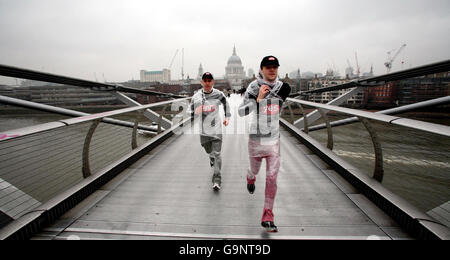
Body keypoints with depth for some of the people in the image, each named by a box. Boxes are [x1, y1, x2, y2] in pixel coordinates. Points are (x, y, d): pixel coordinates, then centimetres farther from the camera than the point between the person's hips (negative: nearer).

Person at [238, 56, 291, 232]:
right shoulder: (253, 87, -13)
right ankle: (250, 179, 60)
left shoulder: (281, 86, 0)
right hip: (256, 139, -2)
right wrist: (258, 98, -32)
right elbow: (241, 112, -24)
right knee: (254, 170, 19)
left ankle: (267, 218, 8)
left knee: (272, 178, -2)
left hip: (274, 140, 2)